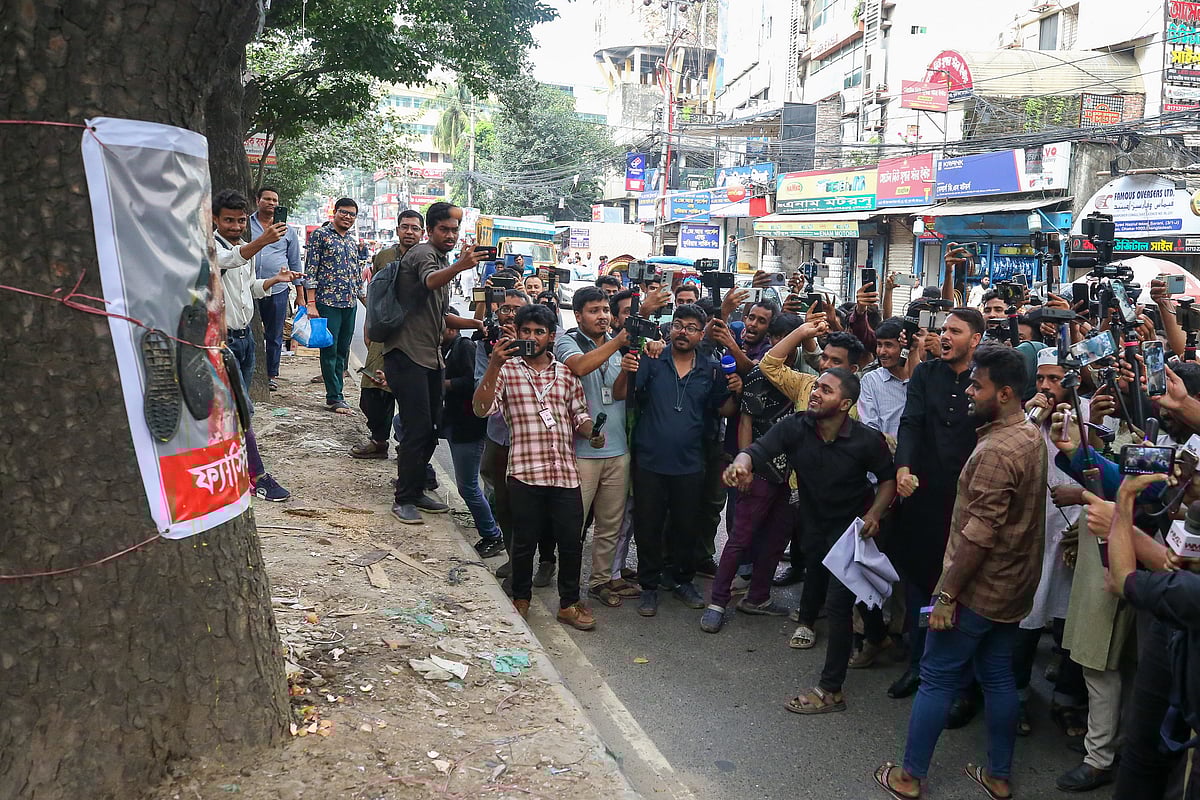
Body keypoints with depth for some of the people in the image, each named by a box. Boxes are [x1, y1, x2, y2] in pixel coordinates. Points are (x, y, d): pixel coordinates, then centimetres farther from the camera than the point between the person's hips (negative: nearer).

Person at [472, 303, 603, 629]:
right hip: (526, 471, -3)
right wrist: (493, 366, -20)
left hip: (566, 472, 3)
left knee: (571, 541, 6)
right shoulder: (506, 370, 3)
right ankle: (520, 599, 29)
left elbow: (579, 415, 16)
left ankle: (569, 603, 22)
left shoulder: (566, 373, 13)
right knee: (524, 541, 9)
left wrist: (591, 432, -6)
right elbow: (482, 408, -10)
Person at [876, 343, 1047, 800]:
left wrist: (947, 594, -20)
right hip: (1013, 587, 9)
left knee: (937, 679, 3)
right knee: (998, 678, 17)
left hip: (978, 589, -9)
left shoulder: (996, 451, -24)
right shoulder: (1032, 436, 6)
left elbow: (979, 535, -26)